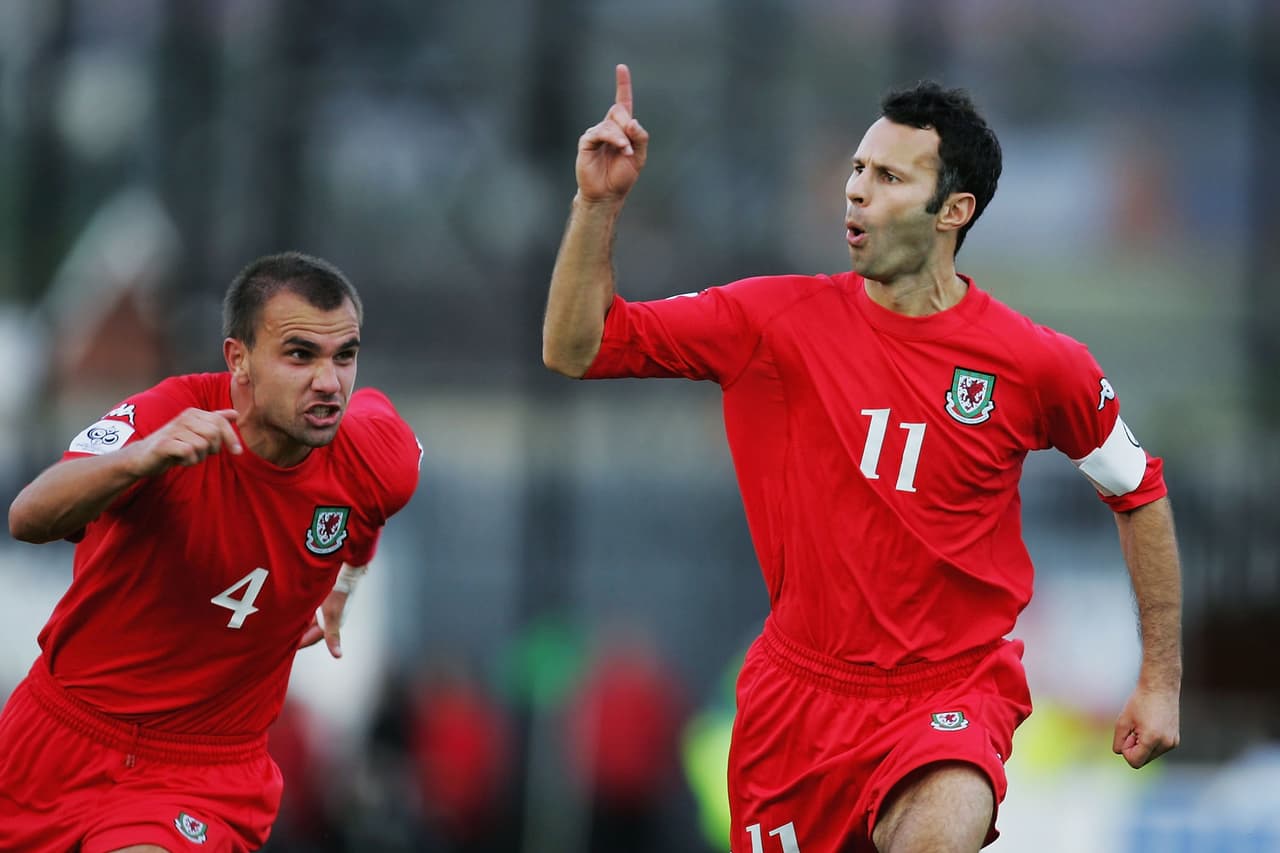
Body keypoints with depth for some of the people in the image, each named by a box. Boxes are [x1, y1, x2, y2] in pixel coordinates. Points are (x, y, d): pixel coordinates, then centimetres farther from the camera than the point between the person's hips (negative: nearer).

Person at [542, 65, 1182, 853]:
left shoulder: (1040, 365, -7)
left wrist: (1161, 679, 8)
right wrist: (599, 203, -16)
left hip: (950, 698, -3)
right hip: (798, 692, 4)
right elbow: (577, 349, -3)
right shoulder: (781, 319, -3)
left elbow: (1141, 492, 8)